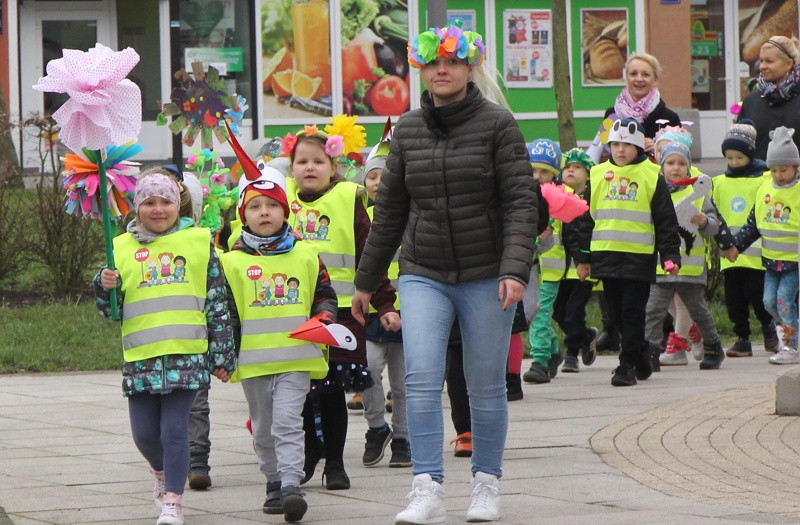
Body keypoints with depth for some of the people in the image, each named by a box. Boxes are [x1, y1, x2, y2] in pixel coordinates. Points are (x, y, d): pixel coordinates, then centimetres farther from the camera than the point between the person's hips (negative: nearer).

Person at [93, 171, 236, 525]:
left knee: (174, 427, -9)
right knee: (144, 432, 5)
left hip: (187, 353, -2)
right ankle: (161, 471, 35)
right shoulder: (122, 248, 10)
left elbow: (218, 303, 8)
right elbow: (110, 311, 12)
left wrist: (222, 356, 5)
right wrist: (104, 286, -10)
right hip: (140, 356, 2)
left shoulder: (199, 242, 6)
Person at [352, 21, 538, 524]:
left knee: (487, 385, 5)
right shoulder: (408, 130, 7)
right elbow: (390, 211, 14)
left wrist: (515, 270, -21)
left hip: (485, 277, -2)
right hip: (424, 275, 2)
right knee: (421, 379, -12)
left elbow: (521, 202, -9)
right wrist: (366, 281, 17)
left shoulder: (497, 124, -5)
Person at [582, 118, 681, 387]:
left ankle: (628, 365, 0)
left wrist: (670, 255, -7)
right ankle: (641, 357, 25)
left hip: (639, 257, -4)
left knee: (633, 312, -4)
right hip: (606, 256, 4)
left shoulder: (651, 177, 1)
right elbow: (585, 218, 16)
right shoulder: (598, 175, 10)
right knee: (617, 313, 10)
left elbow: (666, 221, 2)